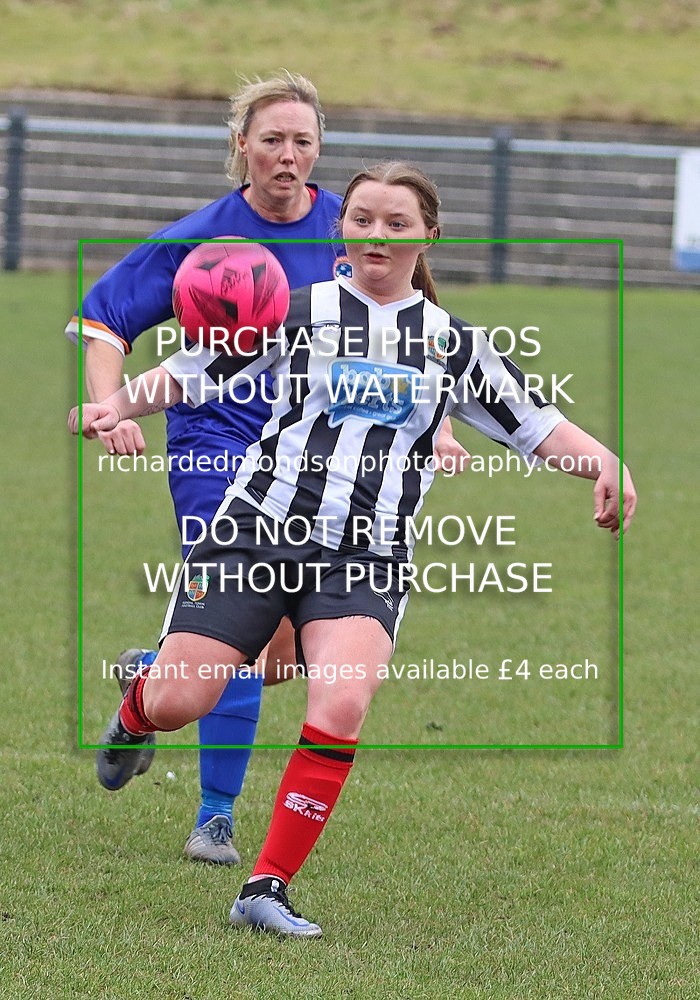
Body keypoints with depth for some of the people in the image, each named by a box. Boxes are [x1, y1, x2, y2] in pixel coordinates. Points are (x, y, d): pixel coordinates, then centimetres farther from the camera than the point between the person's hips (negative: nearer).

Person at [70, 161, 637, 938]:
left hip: (368, 560, 1)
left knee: (339, 712, -24)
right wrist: (115, 406, -9)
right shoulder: (297, 311, 6)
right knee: (175, 704, -8)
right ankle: (133, 714, 34)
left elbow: (533, 423, 13)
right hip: (261, 530, -1)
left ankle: (268, 888, -12)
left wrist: (601, 464, -5)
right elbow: (193, 371, 7)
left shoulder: (453, 342, 12)